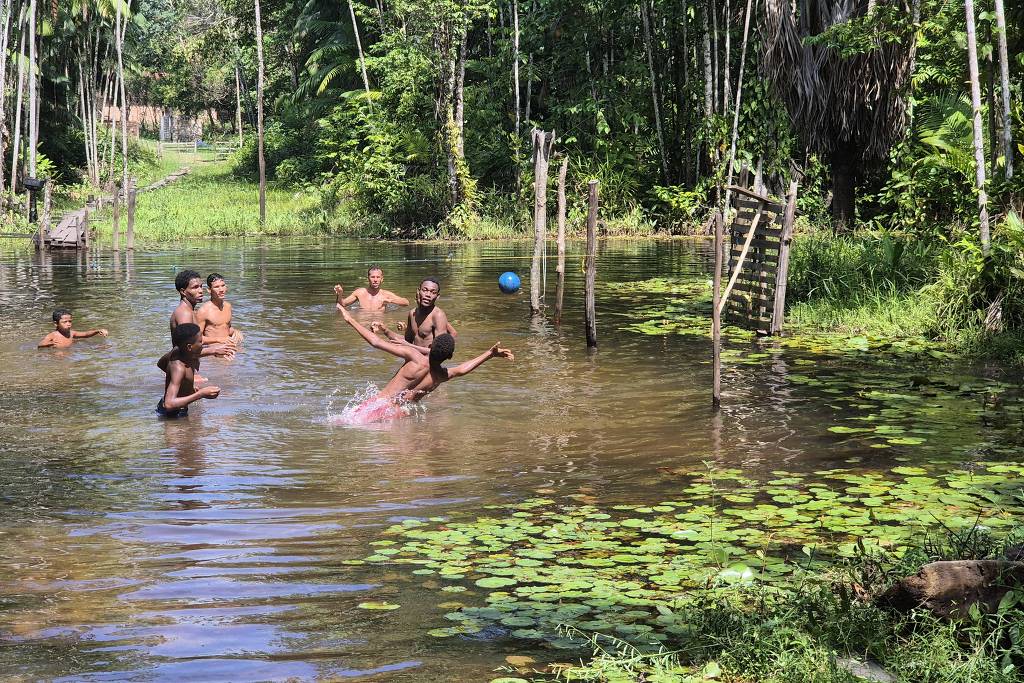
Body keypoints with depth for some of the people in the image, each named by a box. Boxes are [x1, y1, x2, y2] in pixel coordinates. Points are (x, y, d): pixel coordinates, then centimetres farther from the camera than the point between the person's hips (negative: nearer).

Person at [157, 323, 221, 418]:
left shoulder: (177, 350, -5)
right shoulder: (178, 368, -31)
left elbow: (160, 364, 19)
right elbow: (169, 404, -40)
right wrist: (201, 394, -40)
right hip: (171, 414, -9)